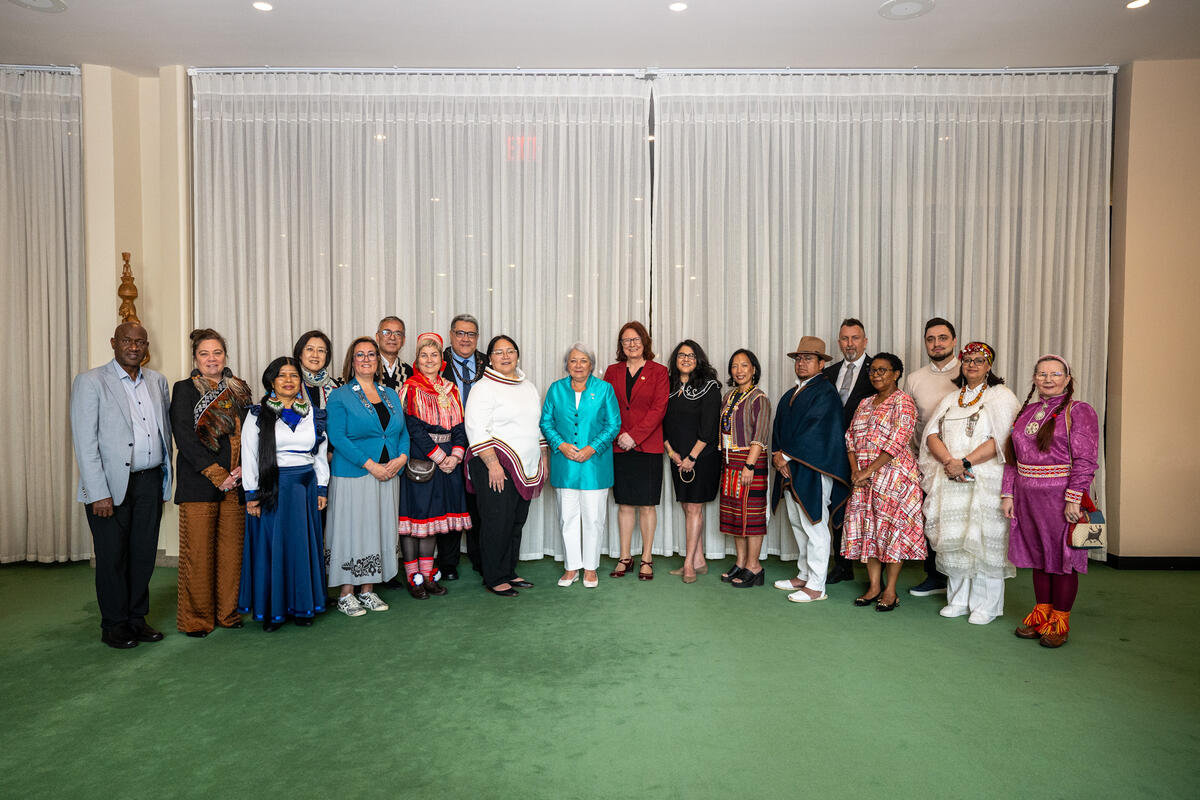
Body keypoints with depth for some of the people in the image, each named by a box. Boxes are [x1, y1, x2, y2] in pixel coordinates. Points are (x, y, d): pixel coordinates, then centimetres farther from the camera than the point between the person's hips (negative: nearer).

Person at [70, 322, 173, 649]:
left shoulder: (157, 382, 11)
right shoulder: (90, 381, -4)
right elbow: (85, 442, -8)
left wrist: (165, 484, 9)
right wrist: (99, 493, -14)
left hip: (150, 483, 4)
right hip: (112, 485, -4)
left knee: (144, 554, 9)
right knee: (112, 557, 5)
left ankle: (137, 619, 23)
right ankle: (114, 625, 19)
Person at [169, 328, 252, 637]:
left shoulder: (239, 390, 13)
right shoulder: (184, 389, 2)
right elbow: (184, 437, -7)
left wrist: (243, 468, -6)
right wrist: (216, 474, -13)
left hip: (236, 483, 3)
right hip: (198, 482, -3)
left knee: (232, 549, 6)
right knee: (197, 551, 0)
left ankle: (229, 612, 18)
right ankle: (196, 618, 13)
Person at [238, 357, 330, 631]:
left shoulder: (313, 413, 8)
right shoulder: (258, 414, 0)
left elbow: (321, 453, 11)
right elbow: (248, 456, -2)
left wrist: (321, 489, 7)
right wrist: (252, 494, -6)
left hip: (305, 486, 3)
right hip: (271, 488, -3)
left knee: (303, 545, 7)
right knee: (272, 546, 3)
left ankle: (301, 606, 19)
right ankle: (272, 609, 15)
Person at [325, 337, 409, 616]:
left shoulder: (391, 395, 14)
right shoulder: (340, 397, -2)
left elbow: (403, 432, 13)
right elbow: (338, 438, -12)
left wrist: (401, 457, -8)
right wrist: (371, 465, -18)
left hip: (388, 476, 5)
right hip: (353, 476, -5)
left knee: (380, 530, 9)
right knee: (352, 530, -1)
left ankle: (368, 591, 20)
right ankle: (346, 594, 12)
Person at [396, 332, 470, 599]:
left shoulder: (450, 390, 12)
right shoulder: (410, 389, -4)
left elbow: (459, 427, 8)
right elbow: (414, 429, -12)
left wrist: (455, 455, -7)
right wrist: (439, 457, -15)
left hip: (448, 461, 5)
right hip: (418, 461, -5)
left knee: (433, 516, 11)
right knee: (414, 515, -1)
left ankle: (428, 574, 20)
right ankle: (413, 577, 10)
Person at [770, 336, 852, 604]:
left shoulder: (825, 393, -9)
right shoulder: (790, 395, 17)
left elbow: (815, 431, -17)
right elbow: (778, 428, 15)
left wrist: (786, 455, -14)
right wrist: (778, 456, -2)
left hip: (812, 469, -8)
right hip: (789, 471, 9)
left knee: (814, 527, -4)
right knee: (797, 524, 15)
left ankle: (816, 586, 2)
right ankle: (803, 575, 26)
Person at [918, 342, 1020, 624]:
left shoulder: (1001, 397, 3)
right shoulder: (950, 400, 19)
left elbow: (1001, 439, -9)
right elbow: (932, 434, 7)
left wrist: (965, 463, -16)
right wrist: (949, 462, -11)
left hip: (986, 481, -4)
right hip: (950, 481, 4)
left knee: (983, 539, -4)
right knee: (952, 540, 5)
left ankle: (986, 605, 7)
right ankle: (958, 599, 17)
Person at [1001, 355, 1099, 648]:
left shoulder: (1079, 411, -5)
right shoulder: (1026, 411, 13)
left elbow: (1084, 461, -12)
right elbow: (1012, 459, 14)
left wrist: (1073, 500, -19)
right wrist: (1008, 494, 8)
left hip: (1061, 498, -5)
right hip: (1028, 497, 6)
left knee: (1062, 558, 3)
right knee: (1038, 557, 14)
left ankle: (1059, 623, 16)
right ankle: (1041, 615, 26)